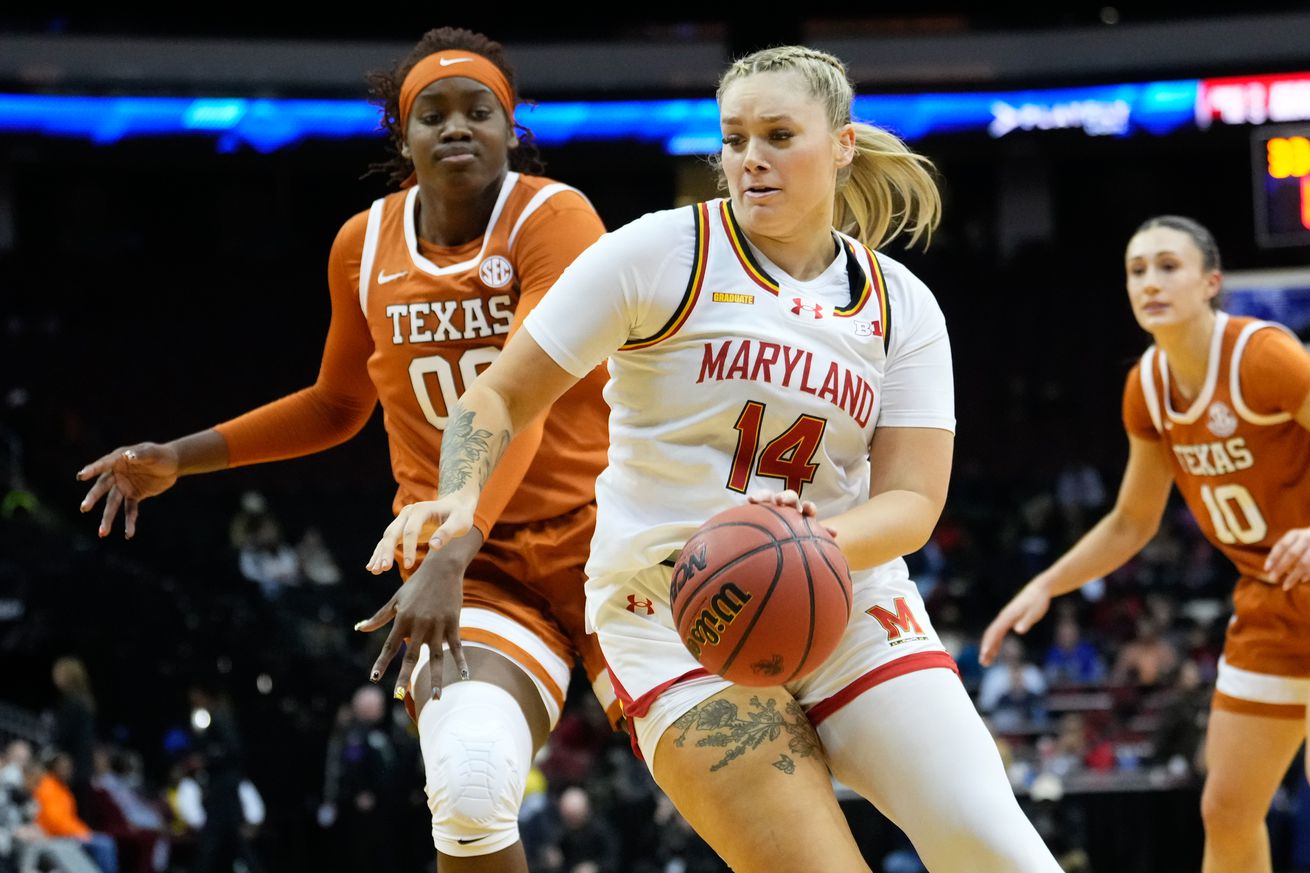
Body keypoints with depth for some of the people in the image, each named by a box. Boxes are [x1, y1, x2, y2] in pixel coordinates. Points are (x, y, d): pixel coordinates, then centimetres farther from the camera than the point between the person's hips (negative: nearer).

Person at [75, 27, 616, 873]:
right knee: (469, 787, -26)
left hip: (595, 540, -2)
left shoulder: (554, 218, -13)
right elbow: (338, 405, 22)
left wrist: (449, 558, -40)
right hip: (468, 565, 2)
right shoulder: (365, 247, 4)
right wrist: (178, 458, 16)